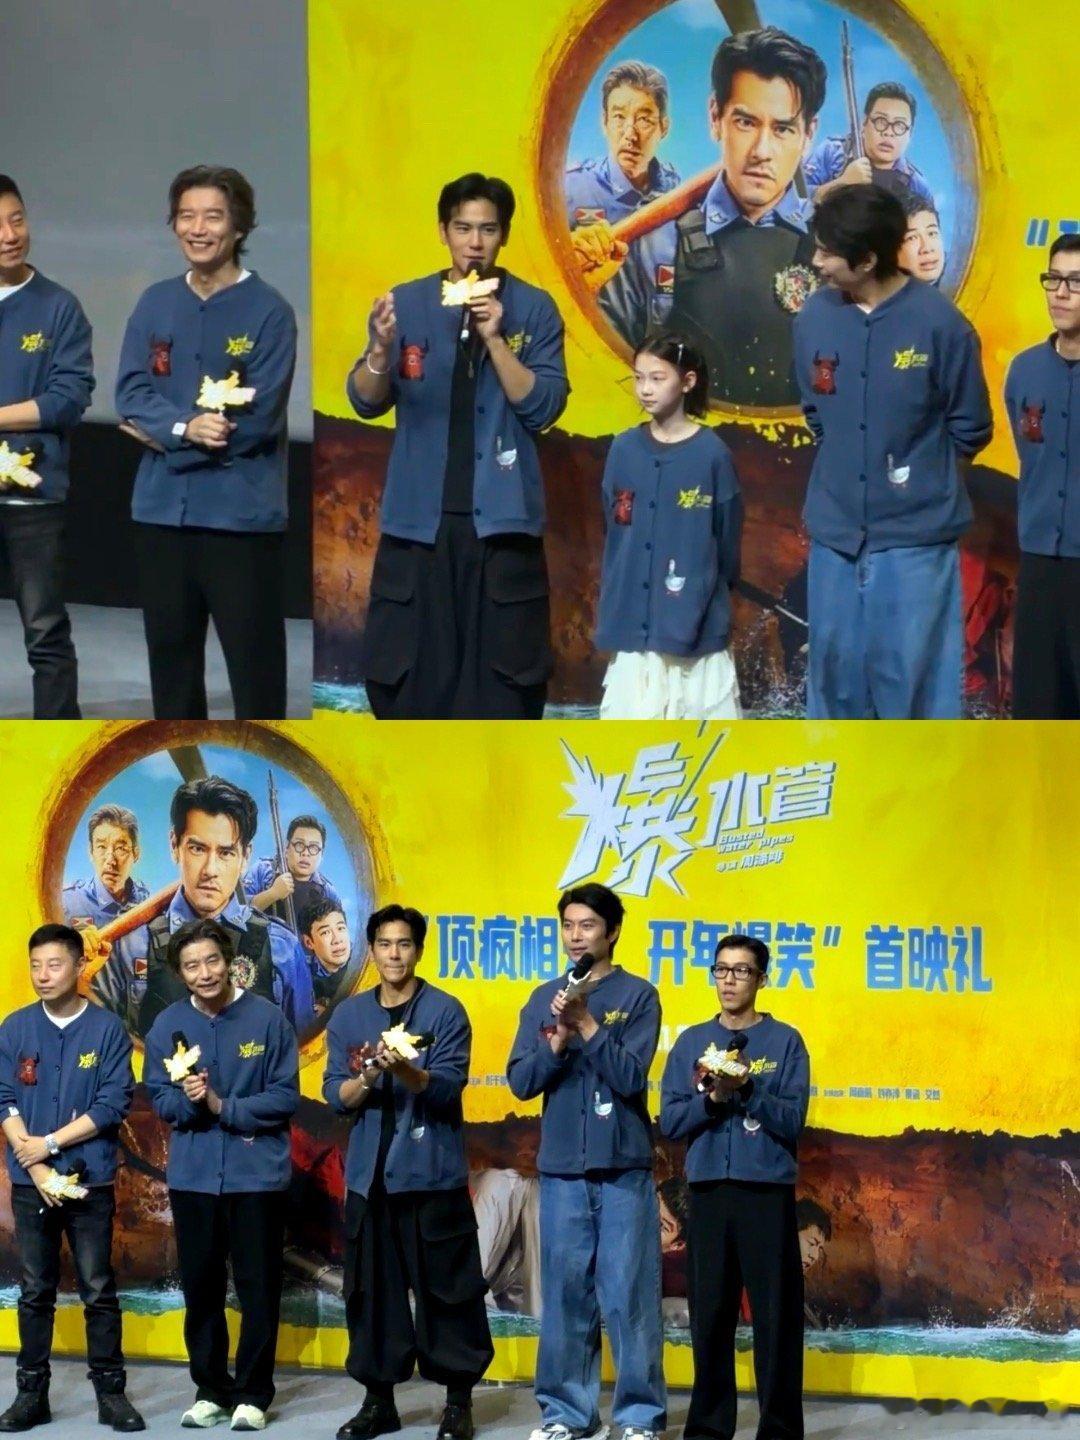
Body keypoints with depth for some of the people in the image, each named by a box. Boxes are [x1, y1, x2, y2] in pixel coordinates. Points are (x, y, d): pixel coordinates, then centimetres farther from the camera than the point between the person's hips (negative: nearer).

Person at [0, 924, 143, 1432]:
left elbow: (114, 1104, -8)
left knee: (98, 1290, 1)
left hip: (90, 1180, -2)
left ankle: (111, 1392, 7)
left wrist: (49, 1143, -11)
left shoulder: (107, 1029, -2)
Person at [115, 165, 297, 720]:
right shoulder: (155, 303, 8)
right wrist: (186, 426, -20)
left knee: (253, 658, -2)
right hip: (163, 510, 5)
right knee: (170, 653, 15)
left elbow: (256, 419, -14)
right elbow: (131, 393, -1)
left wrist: (163, 431, -9)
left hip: (242, 514, -5)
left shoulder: (268, 311, -8)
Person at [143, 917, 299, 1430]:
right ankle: (210, 1389, 22)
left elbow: (285, 1096, -8)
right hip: (192, 1175, 3)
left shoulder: (267, 1018, -8)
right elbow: (158, 1098, 3)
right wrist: (187, 1099, -18)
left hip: (257, 1172, -3)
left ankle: (253, 1394, 13)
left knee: (258, 1287, 2)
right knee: (200, 1287, 9)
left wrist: (223, 1107, -16)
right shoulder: (167, 1025, 0)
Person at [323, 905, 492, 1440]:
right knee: (371, 1288, 7)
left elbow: (446, 1088, -12)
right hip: (369, 1172, 3)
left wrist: (405, 1070, -30)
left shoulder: (445, 1012, -3)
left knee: (446, 1288, -1)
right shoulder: (348, 1015, 8)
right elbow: (335, 1094, 3)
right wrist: (365, 1080, -18)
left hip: (432, 1171, -3)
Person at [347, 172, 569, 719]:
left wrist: (495, 339, -17)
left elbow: (543, 407, -6)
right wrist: (380, 349, -22)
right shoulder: (408, 303, 5)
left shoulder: (533, 309, 1)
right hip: (419, 516, 2)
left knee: (501, 671, 0)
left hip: (500, 518, -1)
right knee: (403, 668, 3)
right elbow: (366, 402, -1)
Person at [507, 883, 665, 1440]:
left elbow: (630, 1076, -8)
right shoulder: (544, 998, 10)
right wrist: (557, 1040, -12)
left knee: (628, 1293, -3)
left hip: (624, 1167, -3)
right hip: (561, 1167, 3)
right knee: (565, 1291, 5)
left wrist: (587, 1024, -16)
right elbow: (521, 1081, 4)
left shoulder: (637, 995, 1)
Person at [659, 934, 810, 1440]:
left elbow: (792, 1120, -5)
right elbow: (670, 1121, 3)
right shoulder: (692, 1042, 10)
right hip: (708, 1191, 2)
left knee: (775, 1311, -3)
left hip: (768, 1191, -2)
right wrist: (714, 1098, -13)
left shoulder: (784, 1041, 3)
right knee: (709, 1311, 4)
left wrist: (748, 1089, -18)